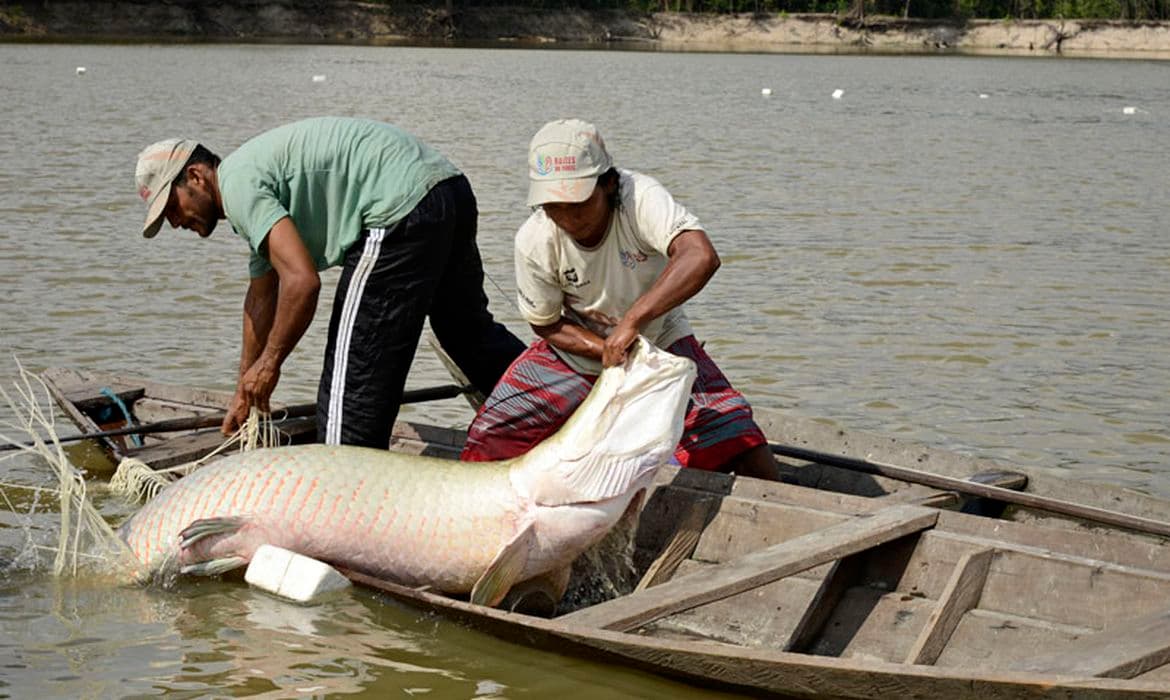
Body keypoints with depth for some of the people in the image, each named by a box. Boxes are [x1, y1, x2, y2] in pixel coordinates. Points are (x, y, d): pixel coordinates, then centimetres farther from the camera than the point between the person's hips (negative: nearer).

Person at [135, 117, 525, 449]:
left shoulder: (237, 184, -8)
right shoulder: (253, 170, 24)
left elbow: (301, 280, -19)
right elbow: (261, 298, 33)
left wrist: (269, 362, -5)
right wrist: (246, 394, 38)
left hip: (402, 209, -11)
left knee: (355, 370, -4)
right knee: (470, 329, 27)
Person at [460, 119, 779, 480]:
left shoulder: (640, 197, -30)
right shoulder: (534, 241, -20)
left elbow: (701, 258, -47)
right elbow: (547, 325, -7)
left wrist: (631, 321, -51)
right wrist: (609, 351, -24)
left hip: (659, 339, -2)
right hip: (580, 347, 2)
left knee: (750, 457, -19)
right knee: (486, 443, -8)